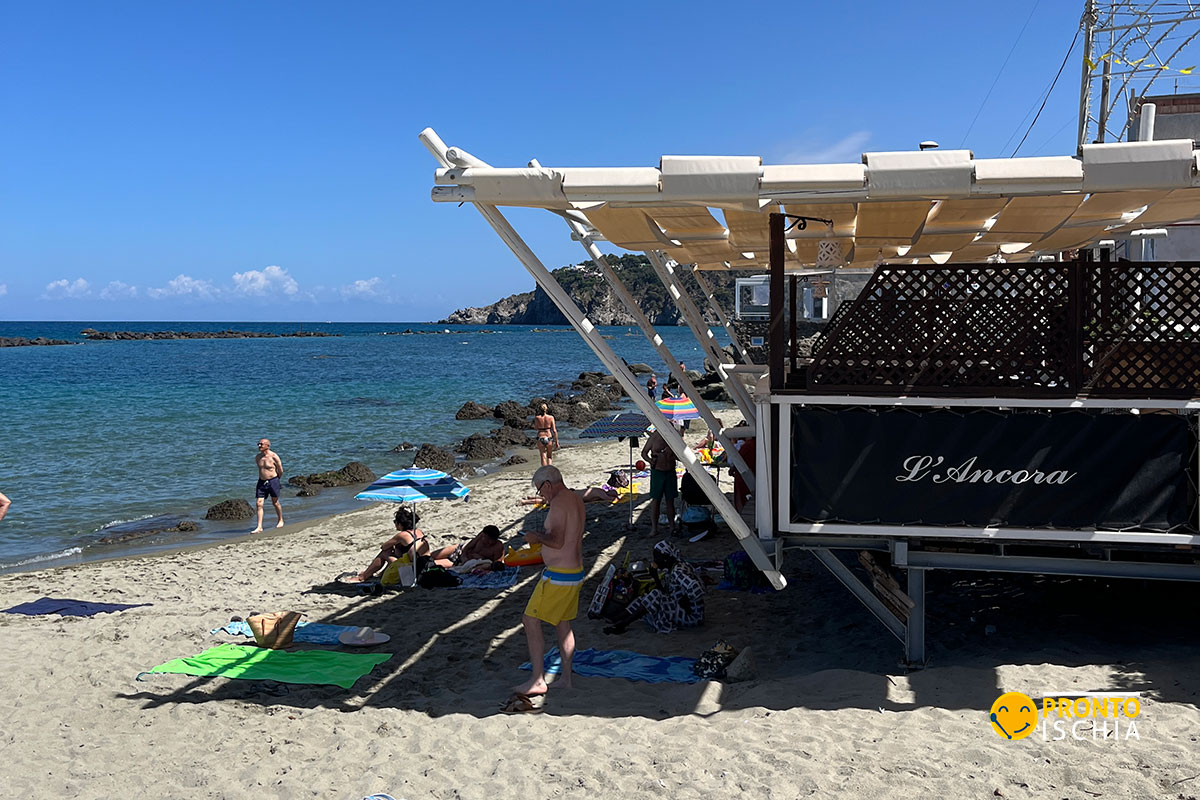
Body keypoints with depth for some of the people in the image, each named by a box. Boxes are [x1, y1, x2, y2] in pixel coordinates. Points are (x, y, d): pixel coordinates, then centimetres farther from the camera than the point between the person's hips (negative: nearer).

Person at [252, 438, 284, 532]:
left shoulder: (274, 457, -13)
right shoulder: (257, 457, 3)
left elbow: (280, 471, -2)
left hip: (273, 481, -4)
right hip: (261, 482, 4)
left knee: (275, 503, 11)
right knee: (259, 504, -5)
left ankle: (281, 521, 33)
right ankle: (259, 527, -3)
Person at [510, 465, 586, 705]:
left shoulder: (559, 502, -18)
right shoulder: (576, 500, 12)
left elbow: (557, 541, -26)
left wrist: (537, 536, -9)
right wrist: (541, 537, 20)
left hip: (558, 576, -10)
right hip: (575, 571, 10)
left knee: (531, 621, -2)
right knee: (562, 624, 17)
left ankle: (538, 681, -1)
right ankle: (565, 678, 23)